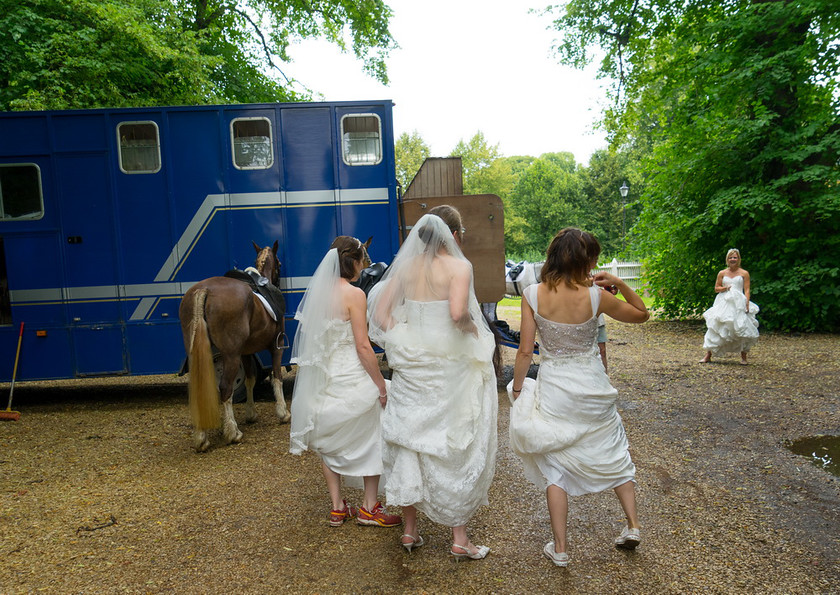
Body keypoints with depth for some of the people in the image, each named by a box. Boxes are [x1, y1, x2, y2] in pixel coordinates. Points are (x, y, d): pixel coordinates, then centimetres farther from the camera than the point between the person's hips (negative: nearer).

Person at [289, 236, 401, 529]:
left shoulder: (317, 290, 4)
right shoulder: (354, 295, -16)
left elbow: (313, 338, 10)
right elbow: (362, 346, -19)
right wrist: (381, 386, -11)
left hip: (322, 377, 7)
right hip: (351, 376, -6)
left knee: (329, 442, 18)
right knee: (370, 440, 13)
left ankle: (337, 508, 29)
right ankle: (369, 507, 23)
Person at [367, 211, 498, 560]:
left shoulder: (405, 266, 4)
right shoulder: (459, 266, -11)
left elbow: (380, 312, 0)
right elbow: (457, 313, -26)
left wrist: (402, 344, 5)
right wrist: (473, 328, -6)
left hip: (411, 363, 5)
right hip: (450, 364, -4)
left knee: (409, 439, 15)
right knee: (455, 445, 8)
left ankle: (409, 530, 30)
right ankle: (459, 538, 20)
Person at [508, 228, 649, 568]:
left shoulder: (533, 295, -14)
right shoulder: (596, 296, -13)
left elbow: (525, 351, -9)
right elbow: (641, 314, 5)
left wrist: (517, 390, 2)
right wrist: (619, 284, 1)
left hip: (553, 389, 0)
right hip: (592, 386, 1)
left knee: (555, 466, 12)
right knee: (614, 453, 26)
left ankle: (559, 549, 21)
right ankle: (632, 525, 34)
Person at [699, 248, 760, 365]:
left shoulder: (744, 274, 5)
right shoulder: (722, 273, 10)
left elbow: (747, 290, 1)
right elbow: (716, 288, 13)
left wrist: (747, 305, -9)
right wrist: (725, 288, -7)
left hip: (739, 304, -1)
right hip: (724, 303, 1)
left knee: (742, 329, -5)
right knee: (716, 328, -2)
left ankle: (743, 357, 8)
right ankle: (708, 355, 2)